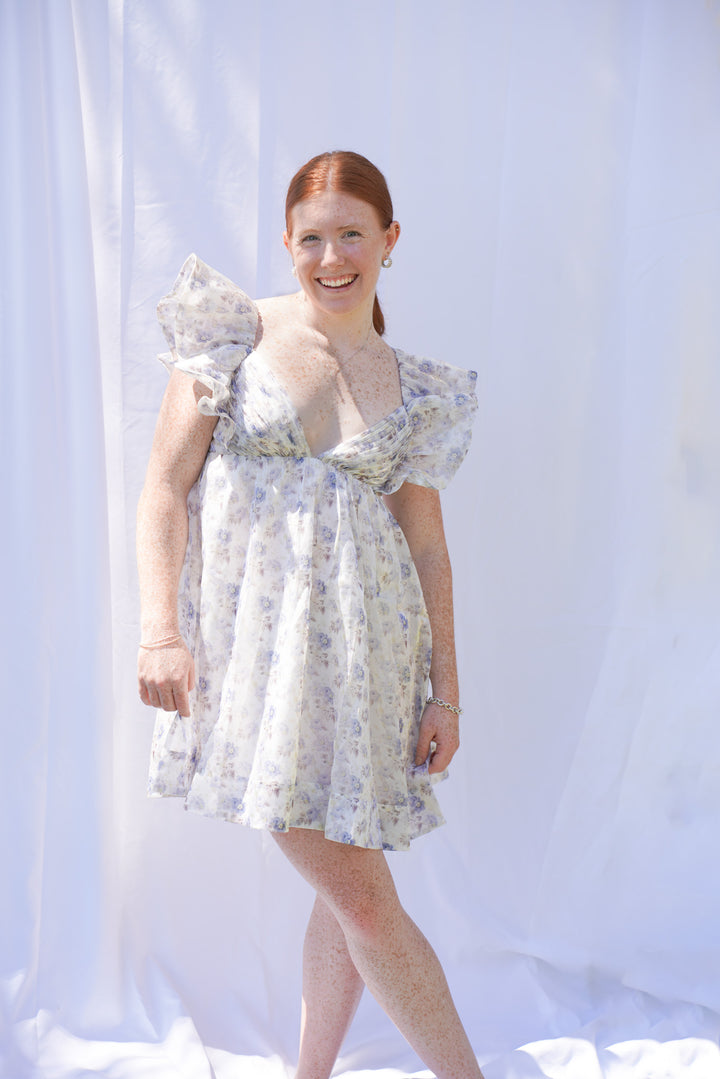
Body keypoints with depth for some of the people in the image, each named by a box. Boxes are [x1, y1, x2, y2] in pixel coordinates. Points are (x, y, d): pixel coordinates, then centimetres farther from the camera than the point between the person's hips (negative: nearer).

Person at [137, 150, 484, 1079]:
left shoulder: (411, 388, 10)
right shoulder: (236, 333, 2)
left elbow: (428, 549, 11)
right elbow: (164, 489, -3)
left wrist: (445, 693, 8)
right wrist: (161, 630, -15)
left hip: (365, 653, 4)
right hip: (254, 645, -3)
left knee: (348, 894, 11)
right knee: (364, 899, -2)